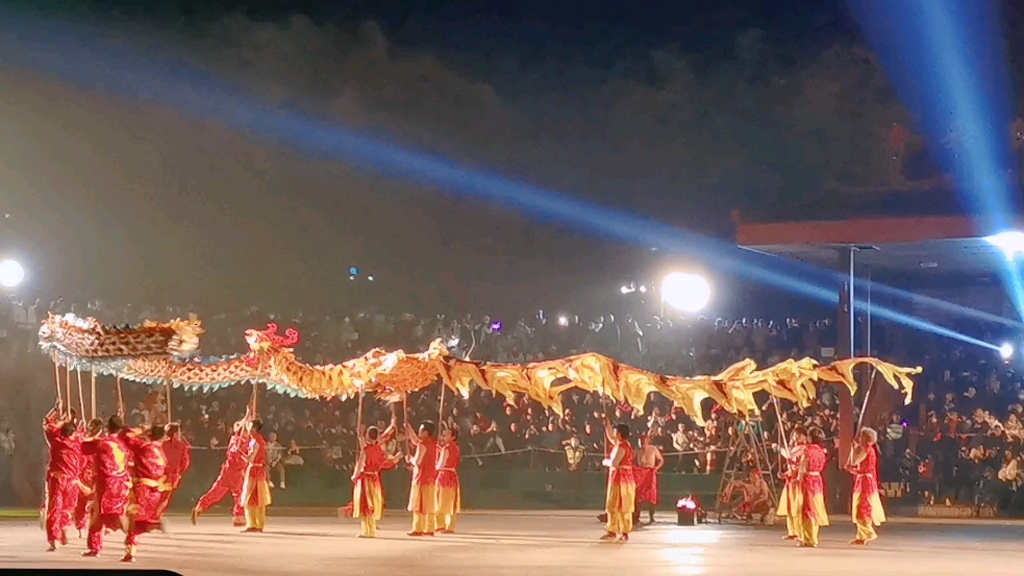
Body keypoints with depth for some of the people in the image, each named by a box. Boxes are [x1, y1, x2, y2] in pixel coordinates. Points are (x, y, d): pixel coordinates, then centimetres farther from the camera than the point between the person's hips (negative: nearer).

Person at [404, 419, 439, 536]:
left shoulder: (423, 444, -16)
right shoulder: (433, 443, 10)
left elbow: (417, 461, -21)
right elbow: (415, 441, 25)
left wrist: (410, 459, -1)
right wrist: (408, 428, 25)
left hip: (422, 476, -8)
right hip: (431, 476, 8)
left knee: (419, 504, -4)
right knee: (430, 505, 9)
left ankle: (418, 529, -5)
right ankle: (430, 529, 10)